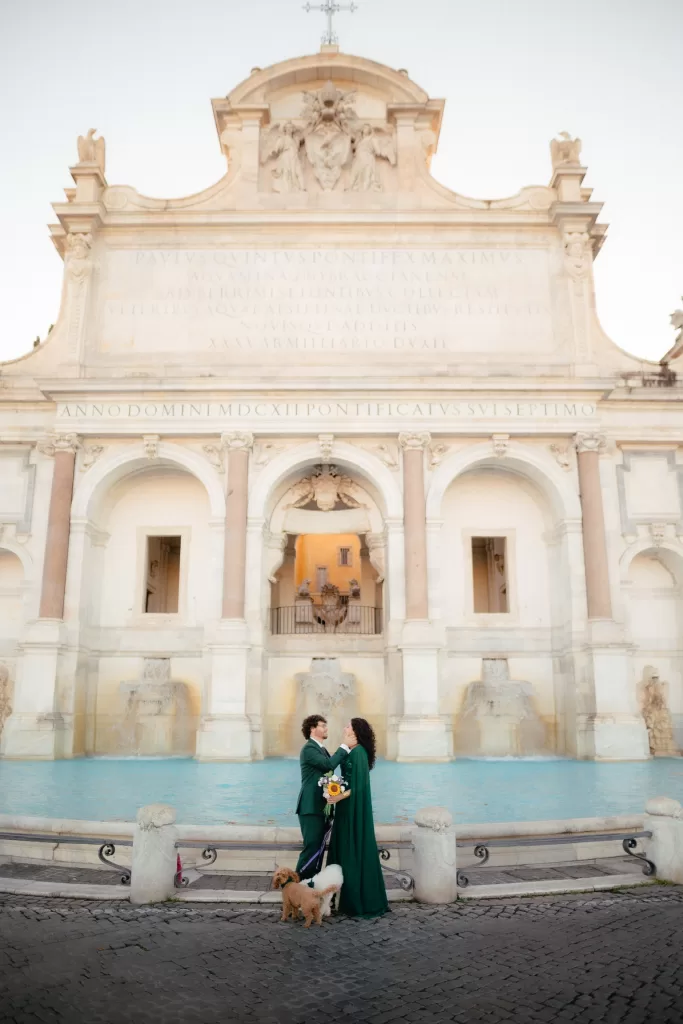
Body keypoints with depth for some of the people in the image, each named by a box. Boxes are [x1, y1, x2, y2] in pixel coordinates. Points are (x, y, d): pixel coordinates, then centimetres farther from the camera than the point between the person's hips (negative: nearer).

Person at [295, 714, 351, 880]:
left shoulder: (321, 748, 16)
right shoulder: (309, 748, -15)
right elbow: (328, 764, -27)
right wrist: (345, 746, -22)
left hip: (320, 806, 10)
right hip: (311, 807, -10)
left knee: (318, 847, 14)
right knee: (312, 848, -8)